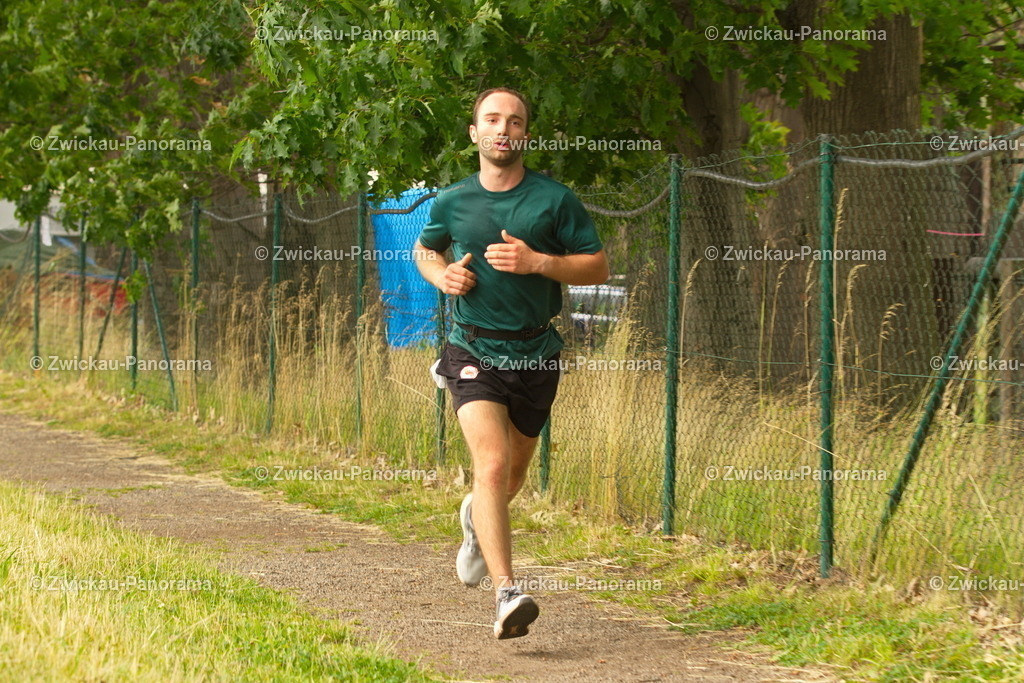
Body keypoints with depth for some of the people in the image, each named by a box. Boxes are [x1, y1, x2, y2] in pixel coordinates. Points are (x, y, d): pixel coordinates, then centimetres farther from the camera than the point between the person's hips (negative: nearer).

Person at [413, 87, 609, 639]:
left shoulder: (555, 200, -2)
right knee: (491, 464, -20)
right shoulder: (451, 202, 3)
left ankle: (477, 520, 54)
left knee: (513, 471, 18)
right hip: (474, 352, -1)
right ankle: (507, 594, -27)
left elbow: (598, 267, -2)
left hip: (535, 354, 2)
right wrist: (441, 275, -1)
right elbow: (424, 248, 22)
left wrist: (537, 262, -17)